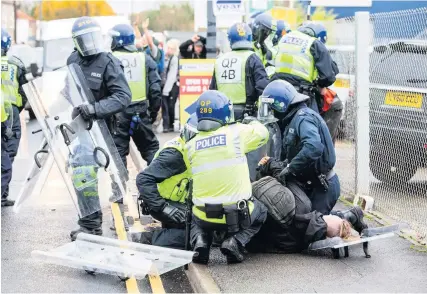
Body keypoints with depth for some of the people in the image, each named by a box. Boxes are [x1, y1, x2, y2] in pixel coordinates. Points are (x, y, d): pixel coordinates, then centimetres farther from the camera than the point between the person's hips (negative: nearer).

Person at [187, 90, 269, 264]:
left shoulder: (191, 145, -1)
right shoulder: (237, 133, -8)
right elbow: (262, 134, 8)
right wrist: (252, 122, 29)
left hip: (205, 216, 3)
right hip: (237, 215, -2)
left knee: (198, 220, 38)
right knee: (260, 212, 30)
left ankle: (200, 242, 6)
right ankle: (236, 242, 5)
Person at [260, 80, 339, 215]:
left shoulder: (303, 117, -18)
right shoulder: (294, 119, 15)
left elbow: (313, 147, -34)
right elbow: (291, 151, 16)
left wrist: (290, 168, -27)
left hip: (321, 187, -10)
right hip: (312, 185, 10)